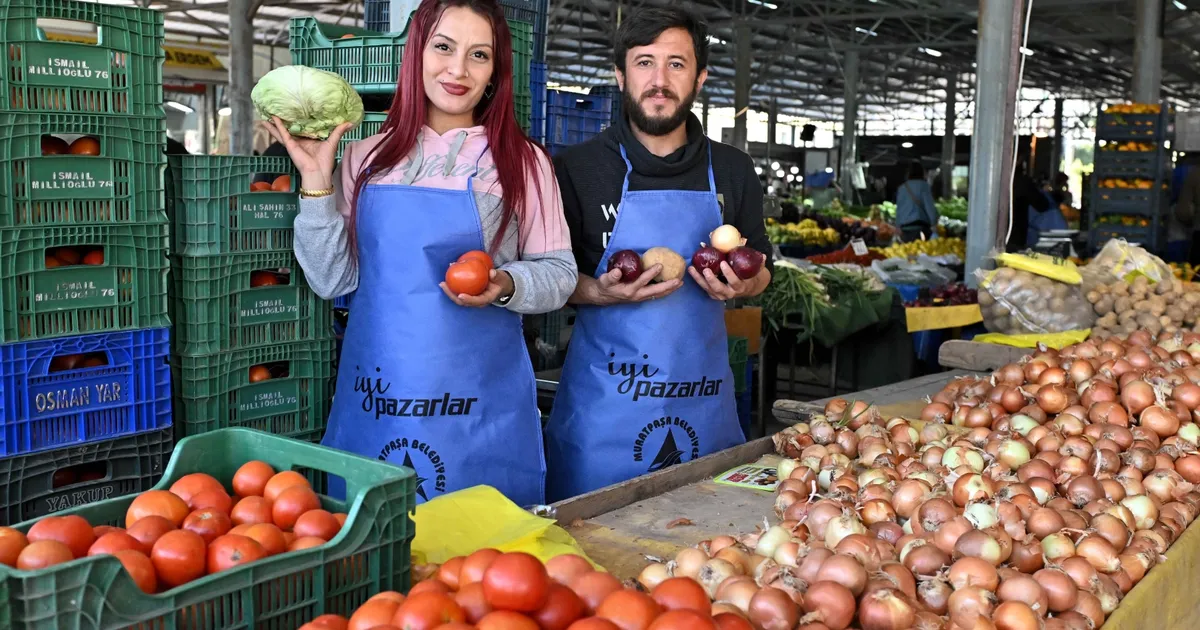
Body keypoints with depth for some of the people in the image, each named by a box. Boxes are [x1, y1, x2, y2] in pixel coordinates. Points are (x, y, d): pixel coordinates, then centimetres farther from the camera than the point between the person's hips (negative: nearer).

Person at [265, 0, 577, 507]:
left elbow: (558, 274, 3)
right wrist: (316, 180, -3)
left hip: (477, 400, -2)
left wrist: (506, 286, -17)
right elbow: (333, 280, 5)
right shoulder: (367, 159, 6)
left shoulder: (522, 161, -1)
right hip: (373, 399, 3)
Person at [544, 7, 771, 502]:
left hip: (705, 396, 3)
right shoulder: (576, 168, -2)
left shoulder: (734, 170, 8)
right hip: (604, 399, -3)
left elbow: (761, 269, 18)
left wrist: (743, 285, -5)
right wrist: (600, 292, -18)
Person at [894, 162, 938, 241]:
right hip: (920, 227, -5)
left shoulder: (901, 188, 13)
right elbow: (929, 205, -7)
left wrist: (898, 227, 19)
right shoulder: (923, 185, -1)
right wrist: (934, 224, -6)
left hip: (905, 229, 5)